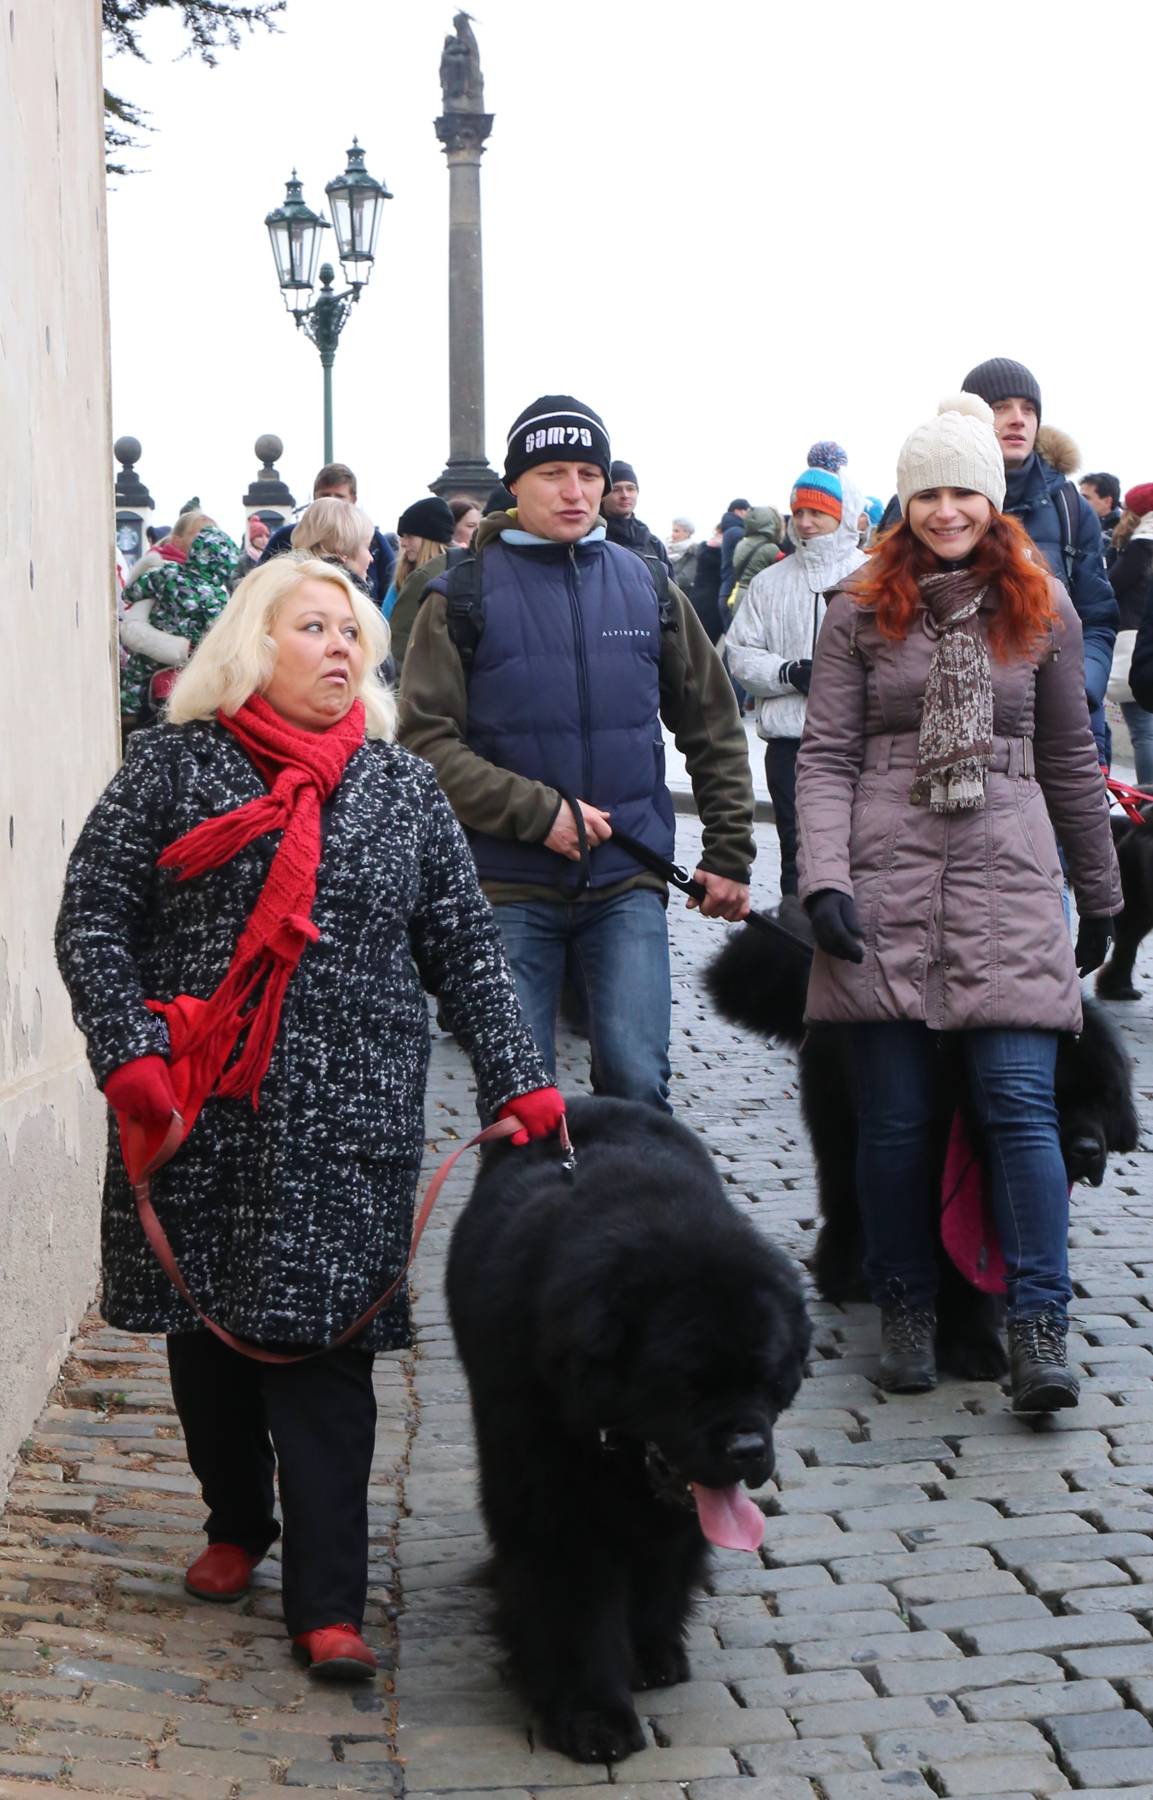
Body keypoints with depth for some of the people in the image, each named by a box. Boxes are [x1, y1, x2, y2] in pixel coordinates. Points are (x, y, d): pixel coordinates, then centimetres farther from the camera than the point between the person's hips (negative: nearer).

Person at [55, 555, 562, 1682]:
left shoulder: (403, 789, 9)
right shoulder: (173, 765, 3)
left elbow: (466, 952, 9)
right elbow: (92, 916, 0)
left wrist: (516, 1082, 1)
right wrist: (129, 1056, -12)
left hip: (343, 1122, 0)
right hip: (196, 1117, 0)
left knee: (320, 1340, -4)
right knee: (206, 1325, 11)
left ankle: (327, 1604, 2)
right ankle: (237, 1525, 34)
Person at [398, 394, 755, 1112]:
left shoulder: (648, 588, 8)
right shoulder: (467, 595, -1)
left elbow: (714, 729, 15)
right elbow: (425, 740, -8)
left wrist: (729, 856, 10)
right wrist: (536, 812, -17)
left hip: (628, 884, 2)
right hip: (510, 888, -1)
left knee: (637, 1078, -5)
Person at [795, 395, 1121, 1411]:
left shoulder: (1041, 610, 10)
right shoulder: (862, 611, 6)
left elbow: (1069, 760, 16)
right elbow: (826, 755, 2)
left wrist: (1101, 898, 20)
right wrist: (823, 879, -11)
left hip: (1010, 882, 0)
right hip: (887, 886, 0)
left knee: (1020, 1101, -8)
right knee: (896, 1116, 3)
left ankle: (1039, 1329, -6)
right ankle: (906, 1314, 17)